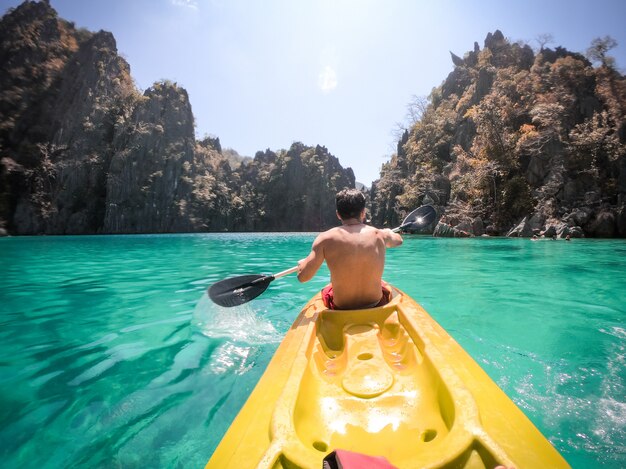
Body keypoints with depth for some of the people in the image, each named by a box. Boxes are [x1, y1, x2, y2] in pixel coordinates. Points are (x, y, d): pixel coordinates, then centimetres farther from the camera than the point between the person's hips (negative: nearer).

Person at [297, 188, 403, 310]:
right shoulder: (380, 235, -9)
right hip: (376, 304, 2)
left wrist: (302, 263, 6)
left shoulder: (326, 238, -18)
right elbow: (399, 239, 14)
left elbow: (303, 276, -17)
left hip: (340, 308, -1)